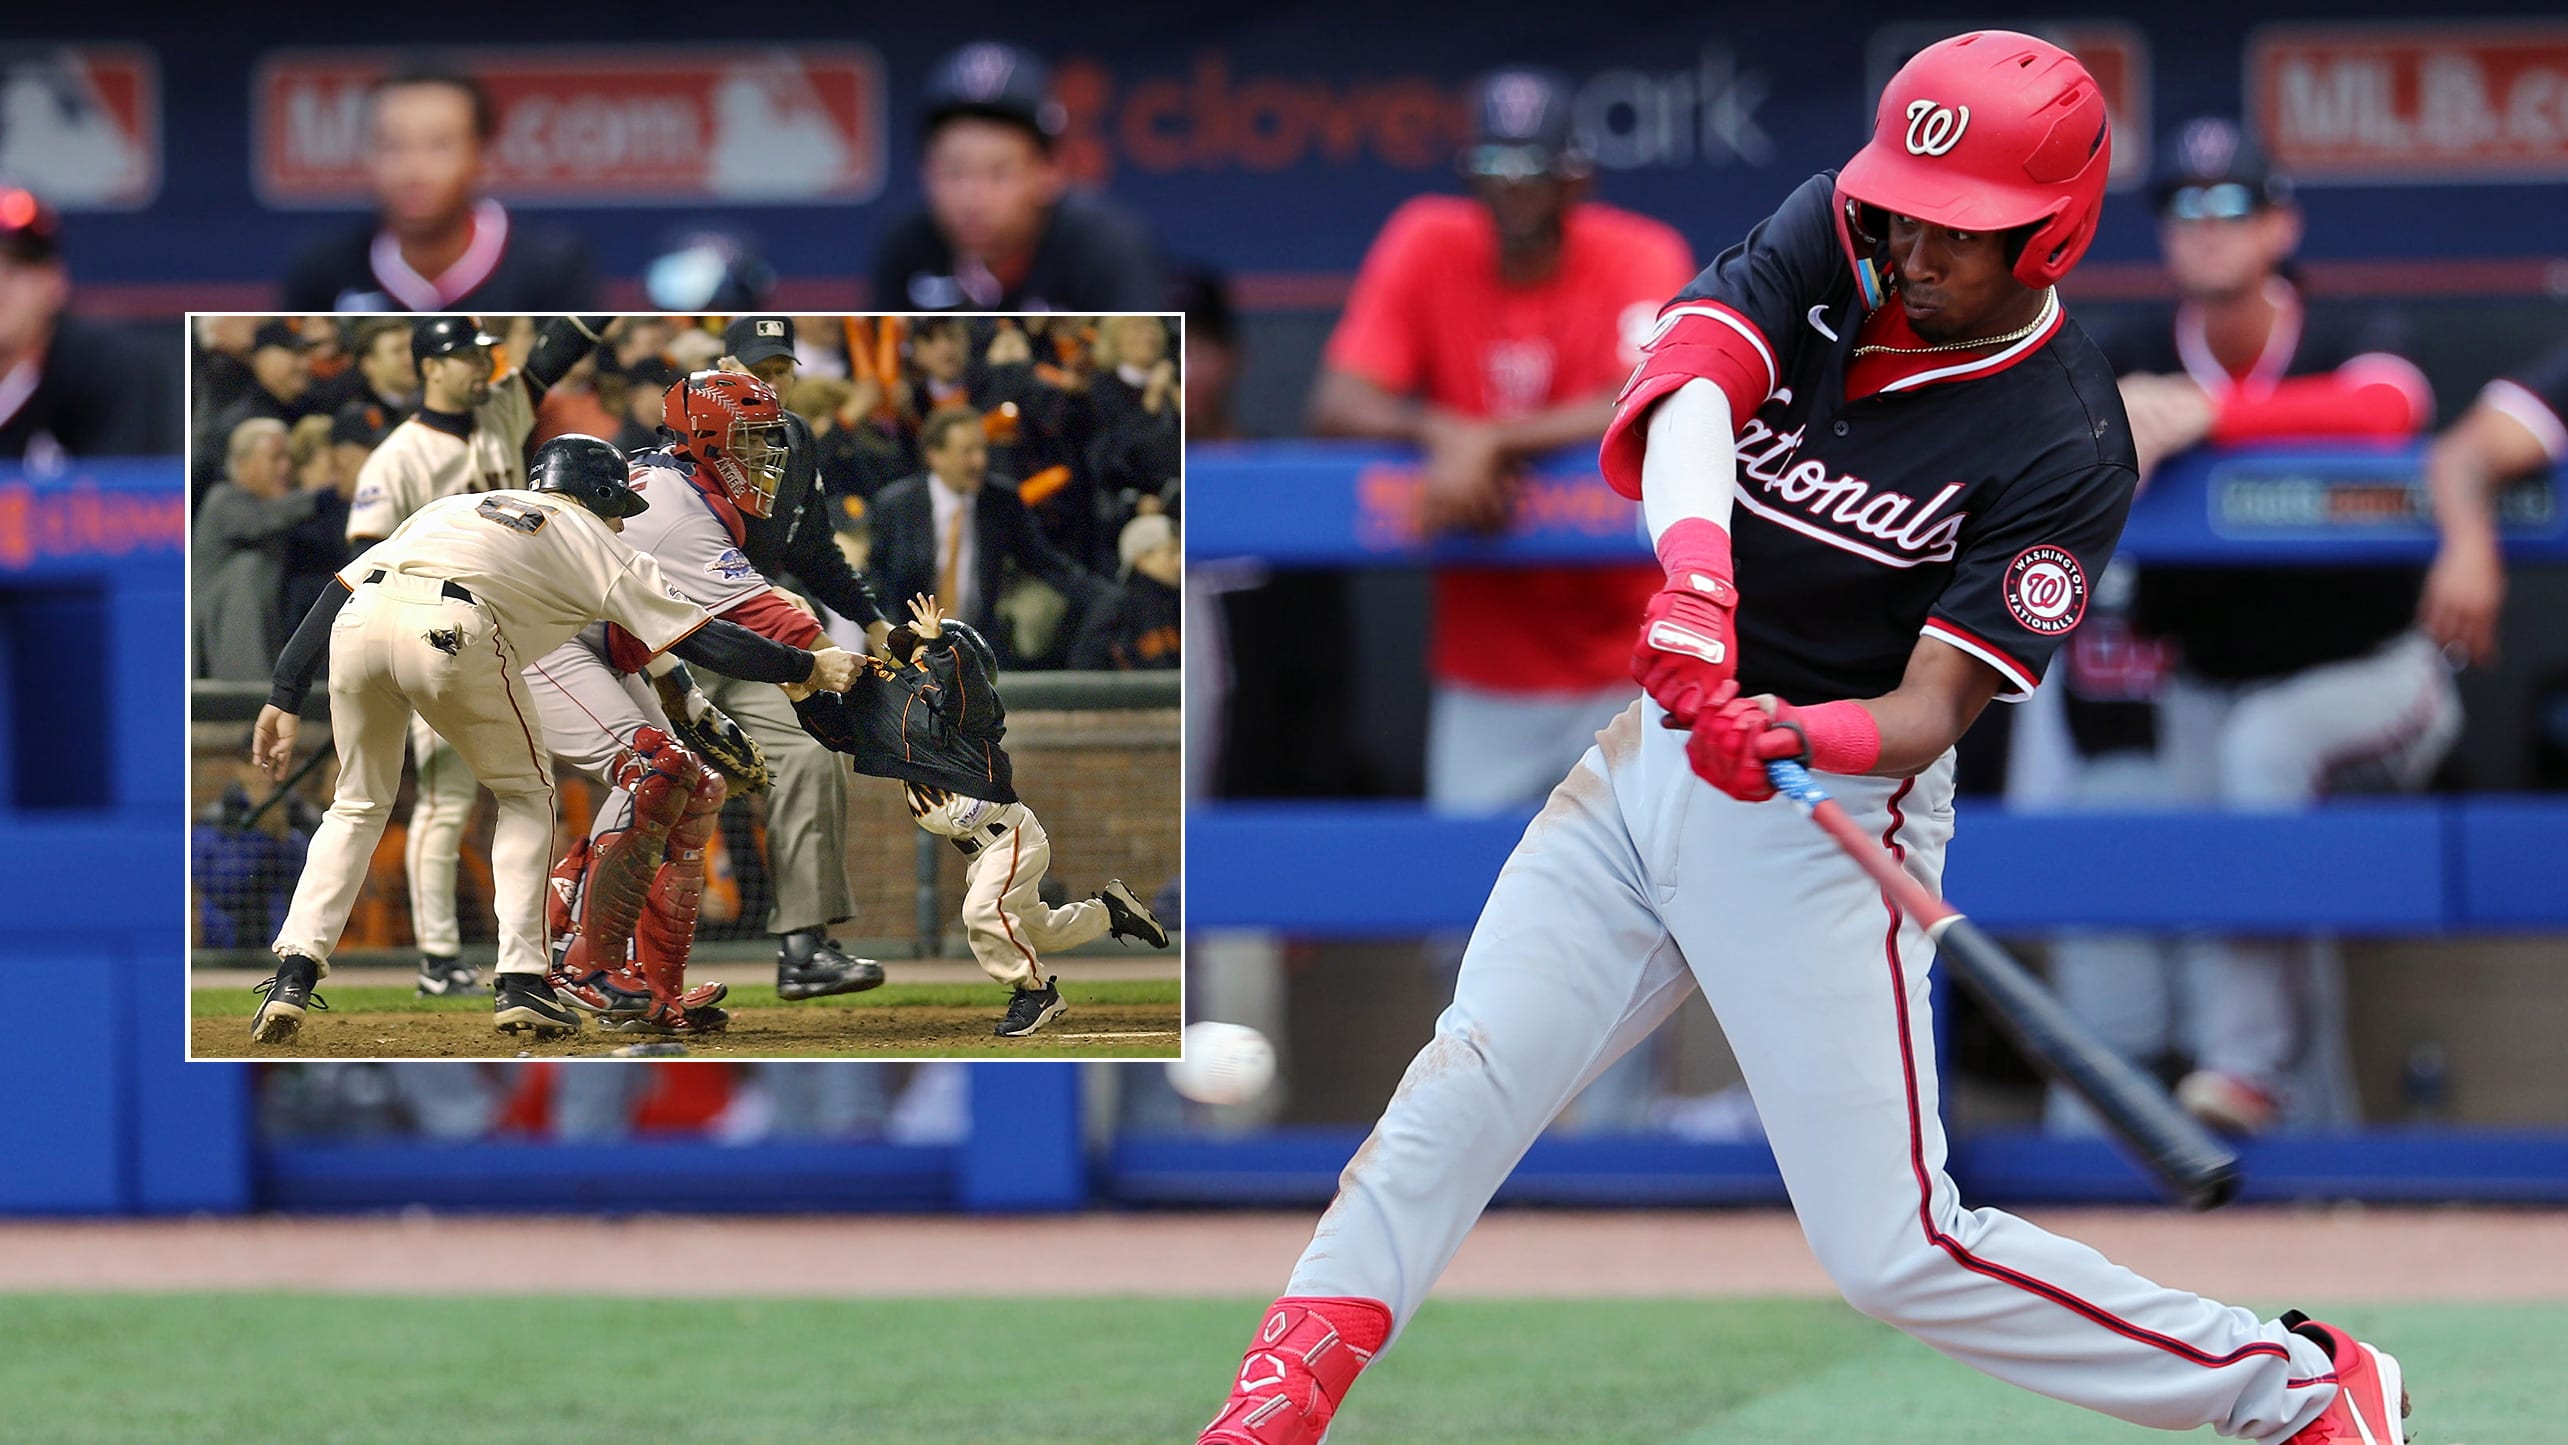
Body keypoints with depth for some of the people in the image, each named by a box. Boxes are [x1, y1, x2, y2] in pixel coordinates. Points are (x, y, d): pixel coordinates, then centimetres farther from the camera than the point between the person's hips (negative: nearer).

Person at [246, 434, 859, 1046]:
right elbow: (702, 639, 22)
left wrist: (284, 699, 26)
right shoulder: (595, 543, 28)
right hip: (451, 630, -4)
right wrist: (808, 667, 33)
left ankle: (293, 974, 7)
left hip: (360, 620, 4)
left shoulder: (457, 505, 39)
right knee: (525, 792, 20)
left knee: (359, 804, 22)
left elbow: (336, 592, 29)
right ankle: (520, 983, 11)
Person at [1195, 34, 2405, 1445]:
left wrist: (1799, 737, -44)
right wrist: (1695, 567, -45)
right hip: (1656, 747, 6)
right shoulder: (1824, 245, -5)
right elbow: (1687, 387, -24)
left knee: (1896, 1250, -6)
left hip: (1826, 817, -5)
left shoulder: (2067, 450, -17)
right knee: (1461, 1089, -3)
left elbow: (1929, 713, -22)